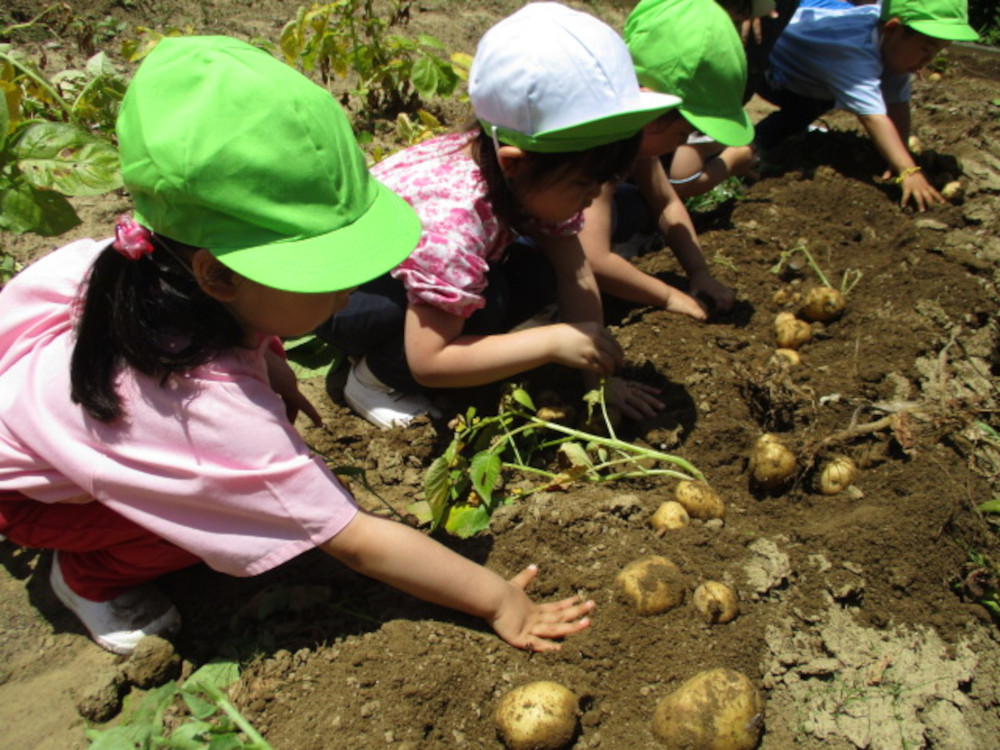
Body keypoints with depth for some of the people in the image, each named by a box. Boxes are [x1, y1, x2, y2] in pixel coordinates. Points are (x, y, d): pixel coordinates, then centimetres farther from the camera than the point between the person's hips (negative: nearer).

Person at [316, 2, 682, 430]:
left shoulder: (534, 177, -16)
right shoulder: (452, 218, -39)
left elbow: (575, 278, -9)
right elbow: (428, 361, -36)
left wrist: (600, 372, -13)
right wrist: (554, 342, -36)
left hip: (396, 268, 8)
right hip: (332, 291, -8)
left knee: (537, 278, -12)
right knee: (485, 300, -31)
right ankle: (375, 376, -9)